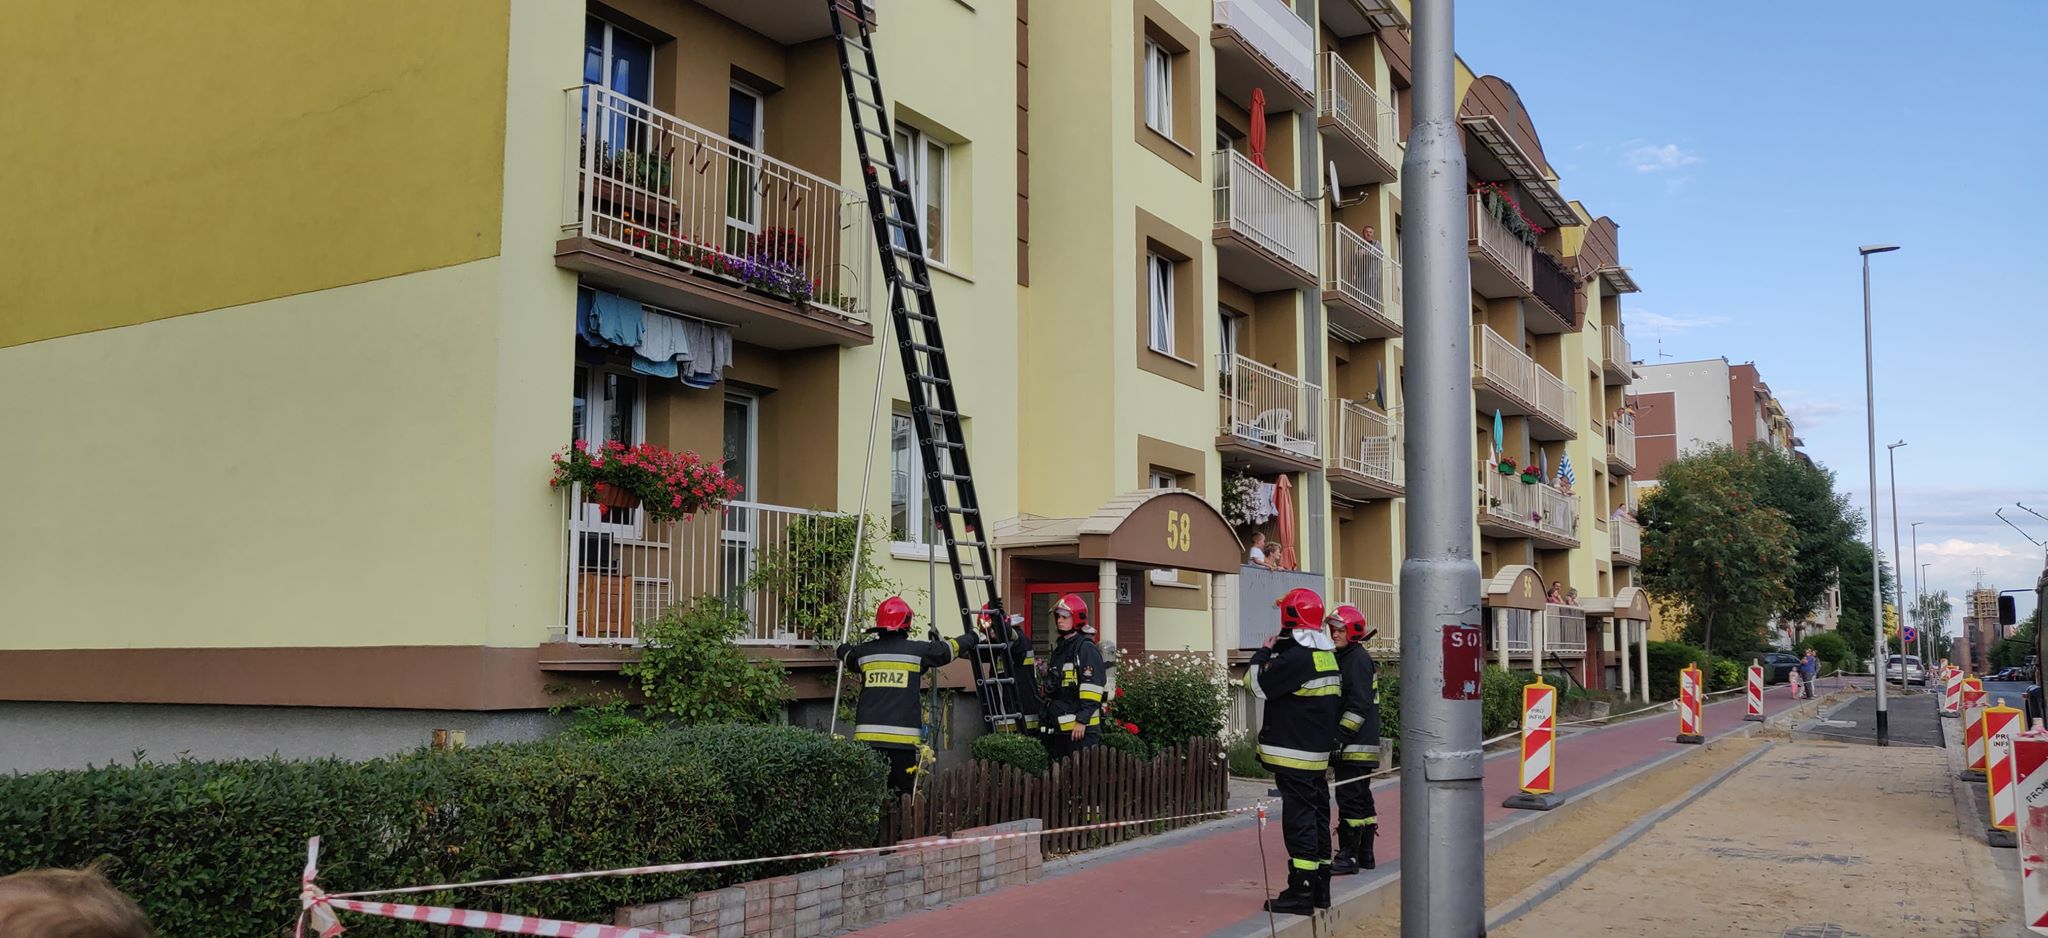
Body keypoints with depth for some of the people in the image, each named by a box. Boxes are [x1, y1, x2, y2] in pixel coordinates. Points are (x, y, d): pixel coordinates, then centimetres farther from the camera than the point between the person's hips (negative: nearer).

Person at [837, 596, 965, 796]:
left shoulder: (865, 651, 9)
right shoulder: (917, 650, 1)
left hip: (867, 734, 3)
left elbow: (844, 653, 31)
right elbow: (948, 650, 17)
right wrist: (969, 638, 38)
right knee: (902, 790, 2)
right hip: (902, 736, -3)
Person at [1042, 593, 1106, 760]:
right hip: (1059, 726, 9)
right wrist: (1047, 717, 24)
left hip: (1081, 727, -9)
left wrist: (1082, 720, -20)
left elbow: (1092, 686, -16)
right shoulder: (1059, 648, 19)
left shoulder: (1086, 648, -9)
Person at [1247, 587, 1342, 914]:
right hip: (1319, 754, 9)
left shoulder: (1296, 658, -19)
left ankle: (1300, 892, -4)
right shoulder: (1328, 657, 12)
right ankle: (1319, 888, 22)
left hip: (1294, 756, -9)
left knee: (1299, 820, -6)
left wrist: (1263, 653, 1)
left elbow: (1257, 684, -12)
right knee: (1318, 816, 14)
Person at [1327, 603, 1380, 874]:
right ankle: (1364, 855, 20)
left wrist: (1339, 736, -21)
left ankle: (1348, 857, -5)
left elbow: (1359, 706, -20)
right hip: (1351, 747, 10)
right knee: (1361, 798, 14)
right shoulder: (1344, 658, 18)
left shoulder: (1359, 659, -14)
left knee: (1350, 798, -8)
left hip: (1357, 746, -10)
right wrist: (1337, 738, 22)